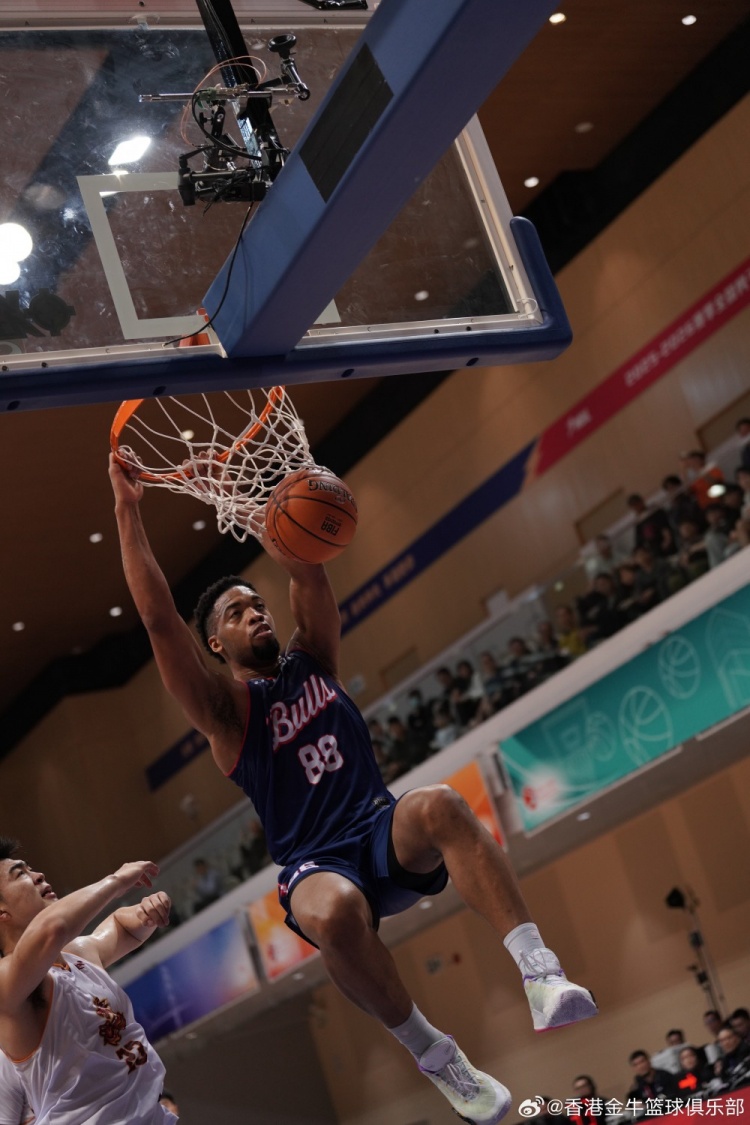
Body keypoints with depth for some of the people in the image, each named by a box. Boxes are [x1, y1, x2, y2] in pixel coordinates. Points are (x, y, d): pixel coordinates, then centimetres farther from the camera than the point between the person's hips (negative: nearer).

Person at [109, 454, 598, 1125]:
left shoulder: (312, 662, 16)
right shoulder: (226, 710, 3)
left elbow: (308, 571, 5)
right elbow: (158, 618, -9)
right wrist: (128, 510, -12)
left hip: (386, 836, 3)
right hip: (316, 863, -3)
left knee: (439, 805, -34)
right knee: (333, 912, -41)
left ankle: (540, 970, -43)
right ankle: (431, 1053, -22)